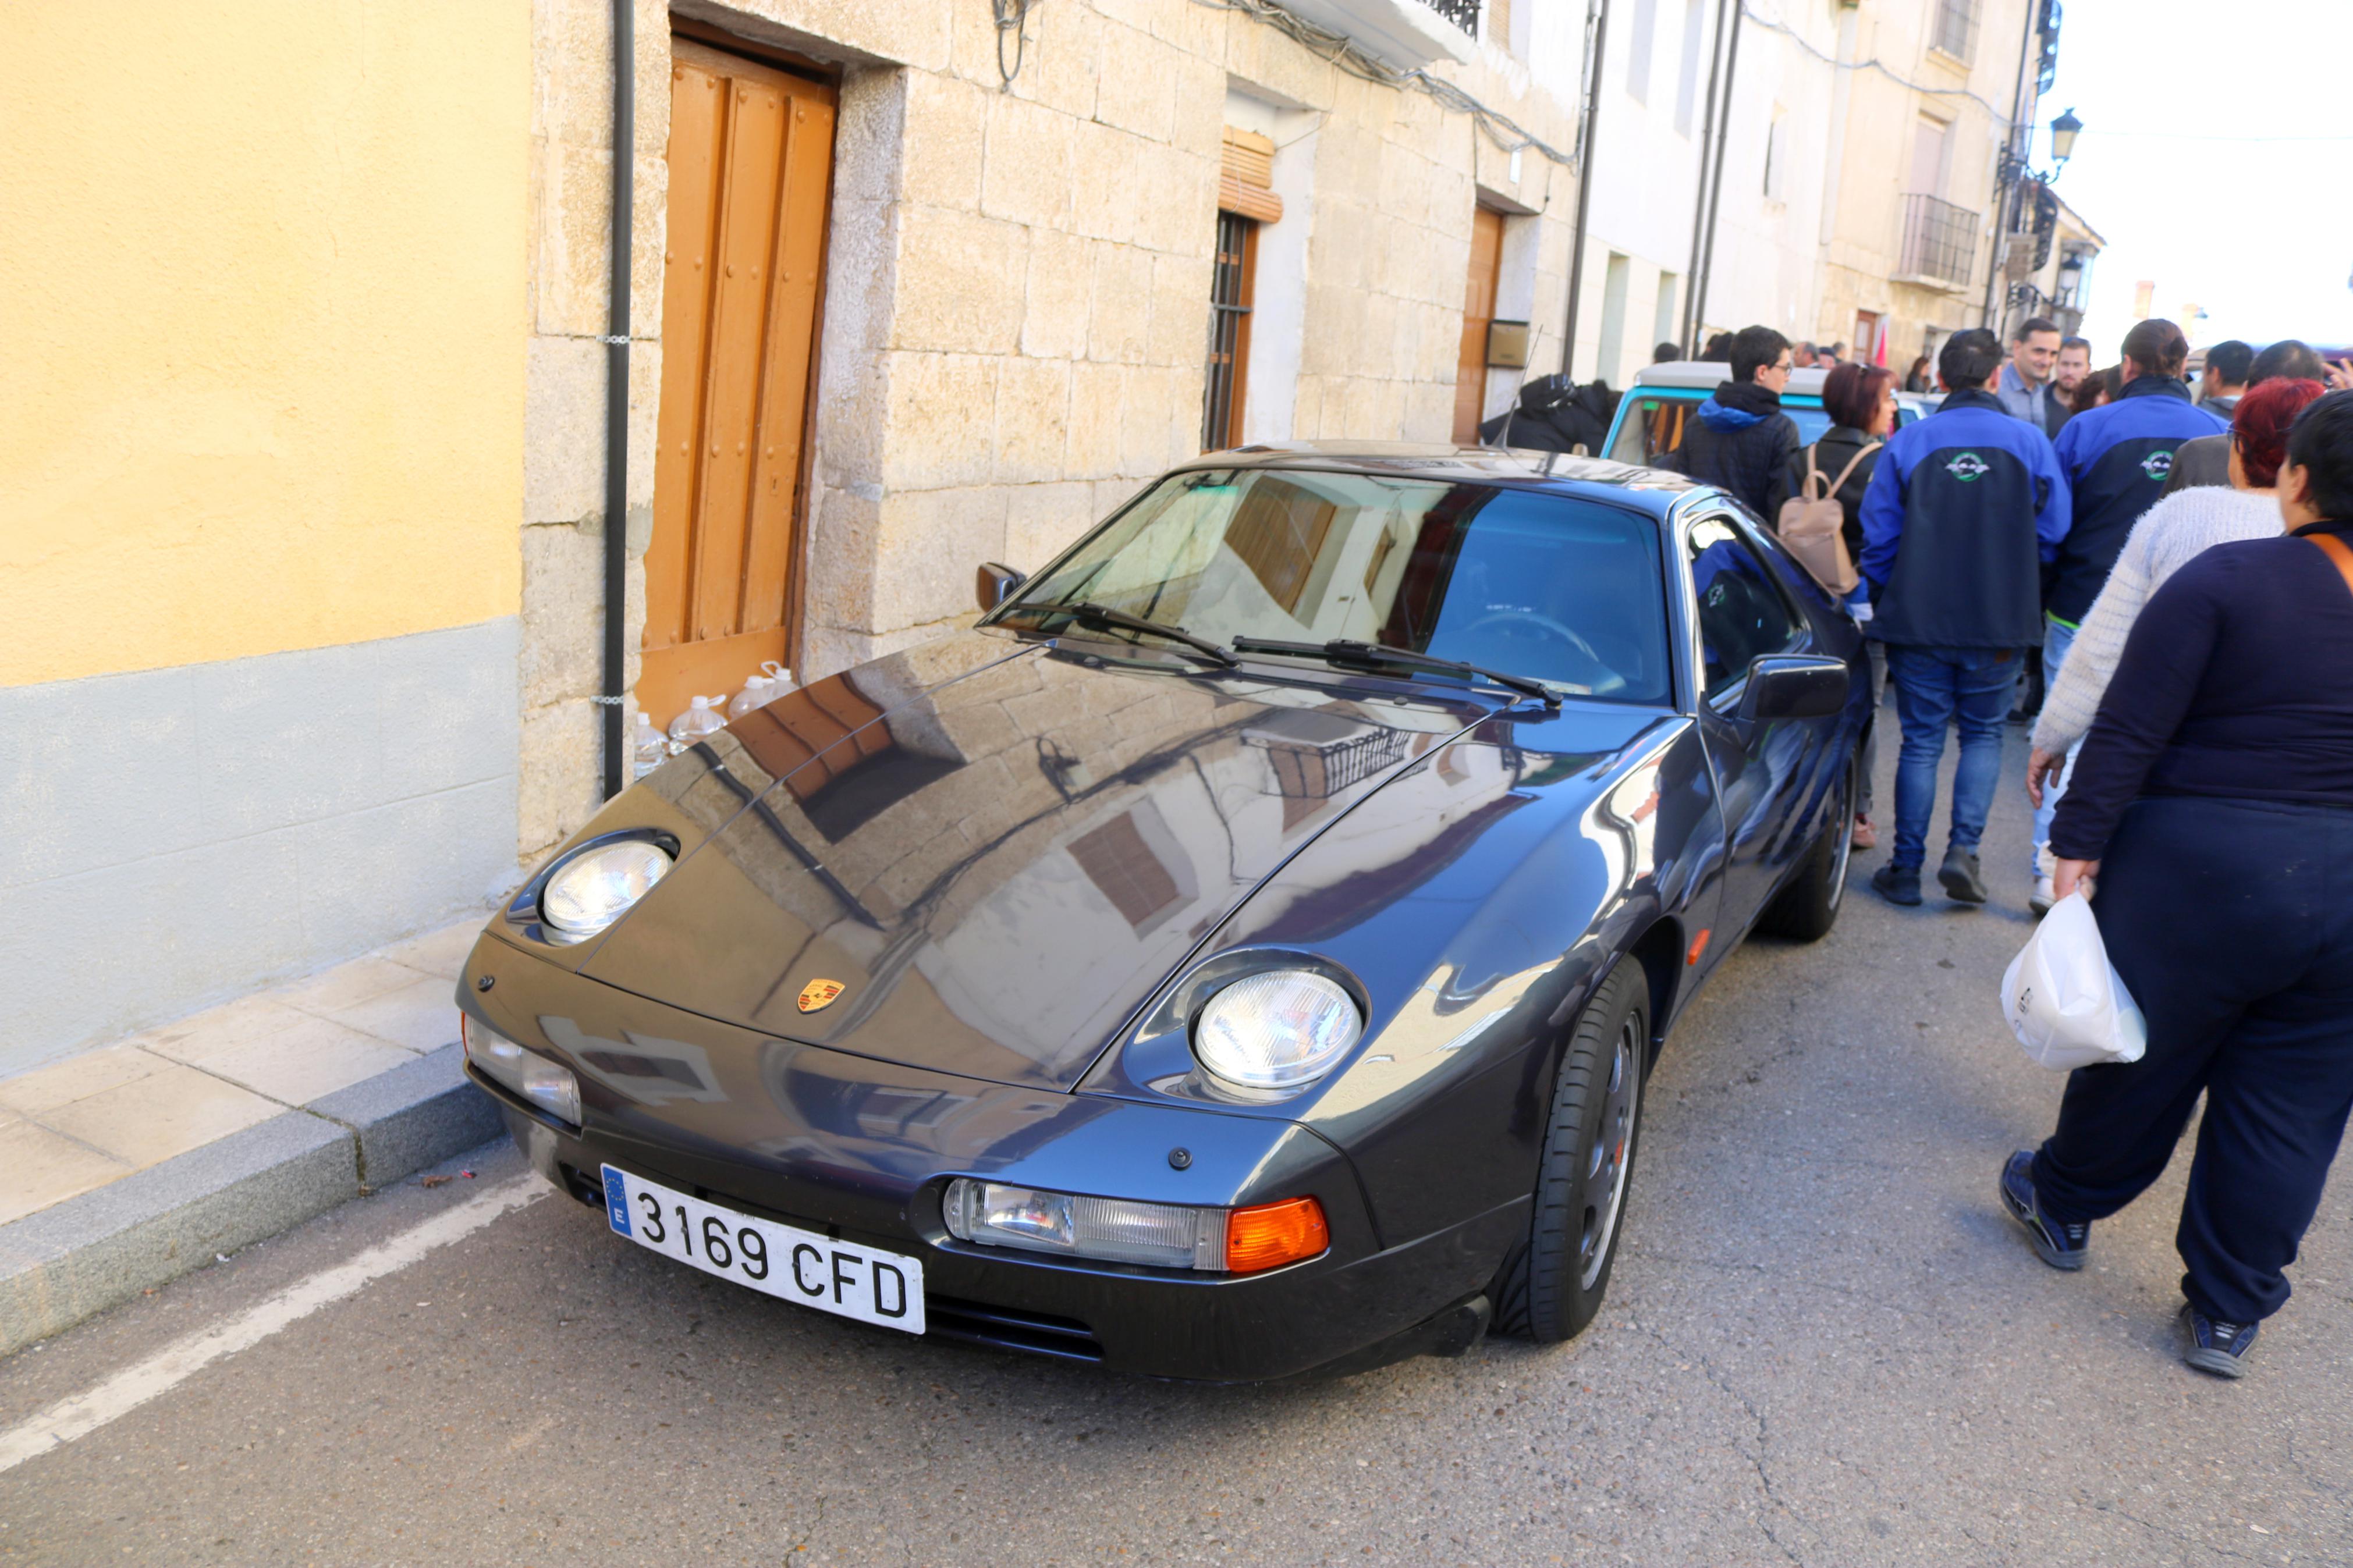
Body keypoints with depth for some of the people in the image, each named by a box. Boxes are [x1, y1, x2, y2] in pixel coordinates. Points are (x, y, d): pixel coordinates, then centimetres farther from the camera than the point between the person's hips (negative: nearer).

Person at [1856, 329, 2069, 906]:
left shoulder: (1908, 442, -4)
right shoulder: (2030, 442, -2)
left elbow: (1878, 538, -2)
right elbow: (2053, 533, 1)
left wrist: (1889, 605, 12)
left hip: (1919, 621, 0)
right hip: (2000, 624, 0)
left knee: (1920, 741, 7)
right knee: (1983, 734, 16)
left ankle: (1906, 868, 10)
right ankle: (1964, 849, 2)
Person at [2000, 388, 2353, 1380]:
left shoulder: (2227, 580, -12)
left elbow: (2132, 730, -15)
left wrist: (2077, 844, -10)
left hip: (2200, 871, -3)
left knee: (2142, 1063, 15)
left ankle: (2063, 1207, 38)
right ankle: (2229, 1314, 24)